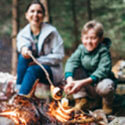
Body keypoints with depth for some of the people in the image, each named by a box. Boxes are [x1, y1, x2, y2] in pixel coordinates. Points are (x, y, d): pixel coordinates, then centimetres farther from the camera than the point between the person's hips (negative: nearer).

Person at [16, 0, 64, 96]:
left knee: (33, 69, -34)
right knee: (24, 53, -24)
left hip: (52, 72, -4)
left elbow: (59, 56, -13)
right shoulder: (23, 34, 3)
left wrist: (38, 61, -20)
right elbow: (21, 42, -22)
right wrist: (23, 48, -47)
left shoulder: (51, 32, -8)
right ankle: (18, 89, -30)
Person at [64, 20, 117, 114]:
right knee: (75, 69, -18)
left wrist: (83, 82, -41)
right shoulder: (81, 49, -4)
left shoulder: (103, 51, -17)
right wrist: (70, 80, -38)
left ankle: (107, 104, -2)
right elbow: (71, 62, -18)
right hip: (87, 88, 4)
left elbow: (102, 71, -30)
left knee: (105, 87, -38)